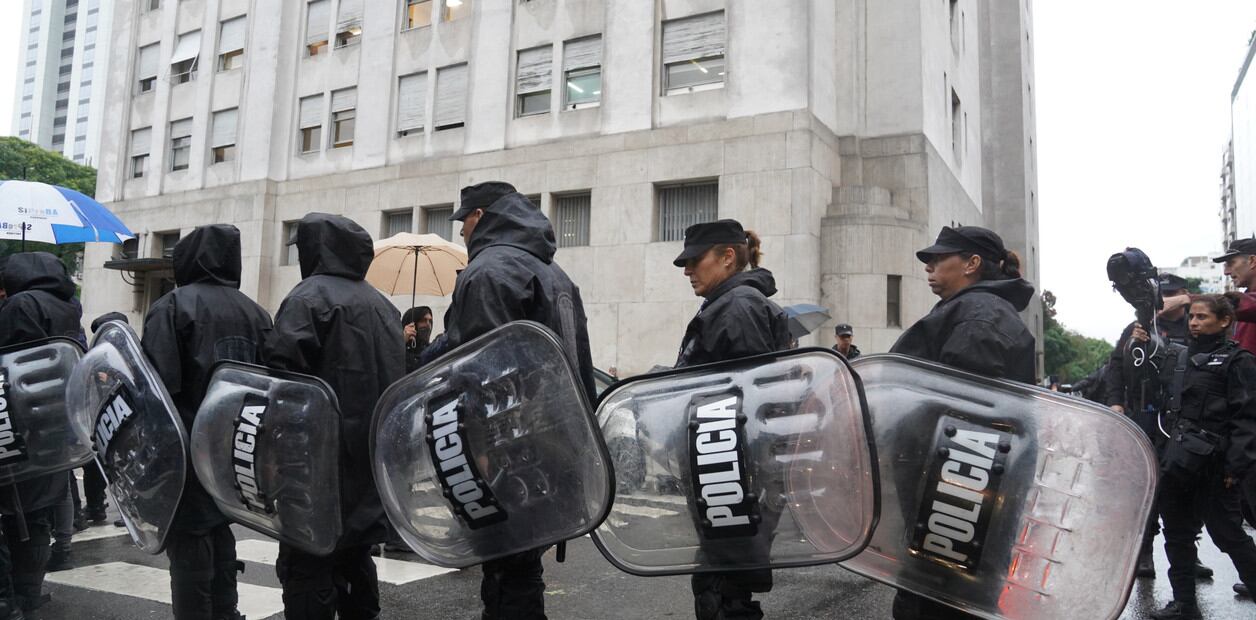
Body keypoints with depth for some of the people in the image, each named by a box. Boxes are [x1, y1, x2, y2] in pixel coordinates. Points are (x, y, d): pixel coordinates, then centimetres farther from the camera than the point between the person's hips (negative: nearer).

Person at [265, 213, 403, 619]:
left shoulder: (309, 296, -9)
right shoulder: (382, 305, 14)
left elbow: (281, 371, -19)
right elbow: (397, 378, 18)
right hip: (373, 459, 8)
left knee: (308, 563, -2)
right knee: (355, 557, 18)